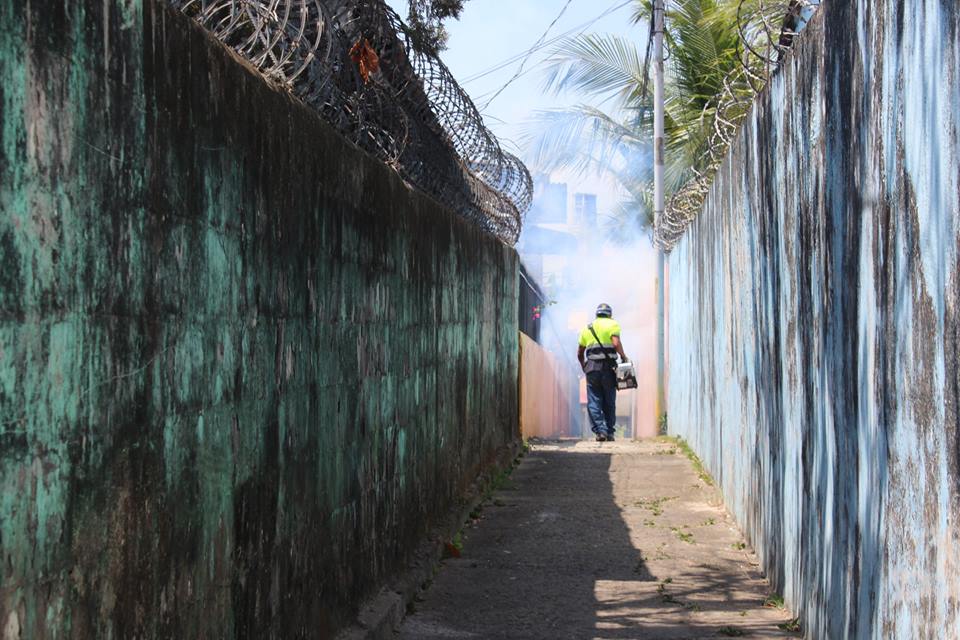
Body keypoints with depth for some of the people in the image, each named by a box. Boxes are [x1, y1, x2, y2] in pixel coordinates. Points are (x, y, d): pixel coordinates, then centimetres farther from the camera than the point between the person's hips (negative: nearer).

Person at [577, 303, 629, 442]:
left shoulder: (588, 328, 17)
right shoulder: (613, 324, 5)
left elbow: (579, 353, 19)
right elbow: (616, 343, -14)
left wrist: (584, 367, 32)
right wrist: (624, 358, -5)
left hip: (592, 367, 2)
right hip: (608, 367, -2)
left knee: (594, 401, 1)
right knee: (609, 402, 8)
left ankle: (600, 431, -12)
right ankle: (609, 433, 10)